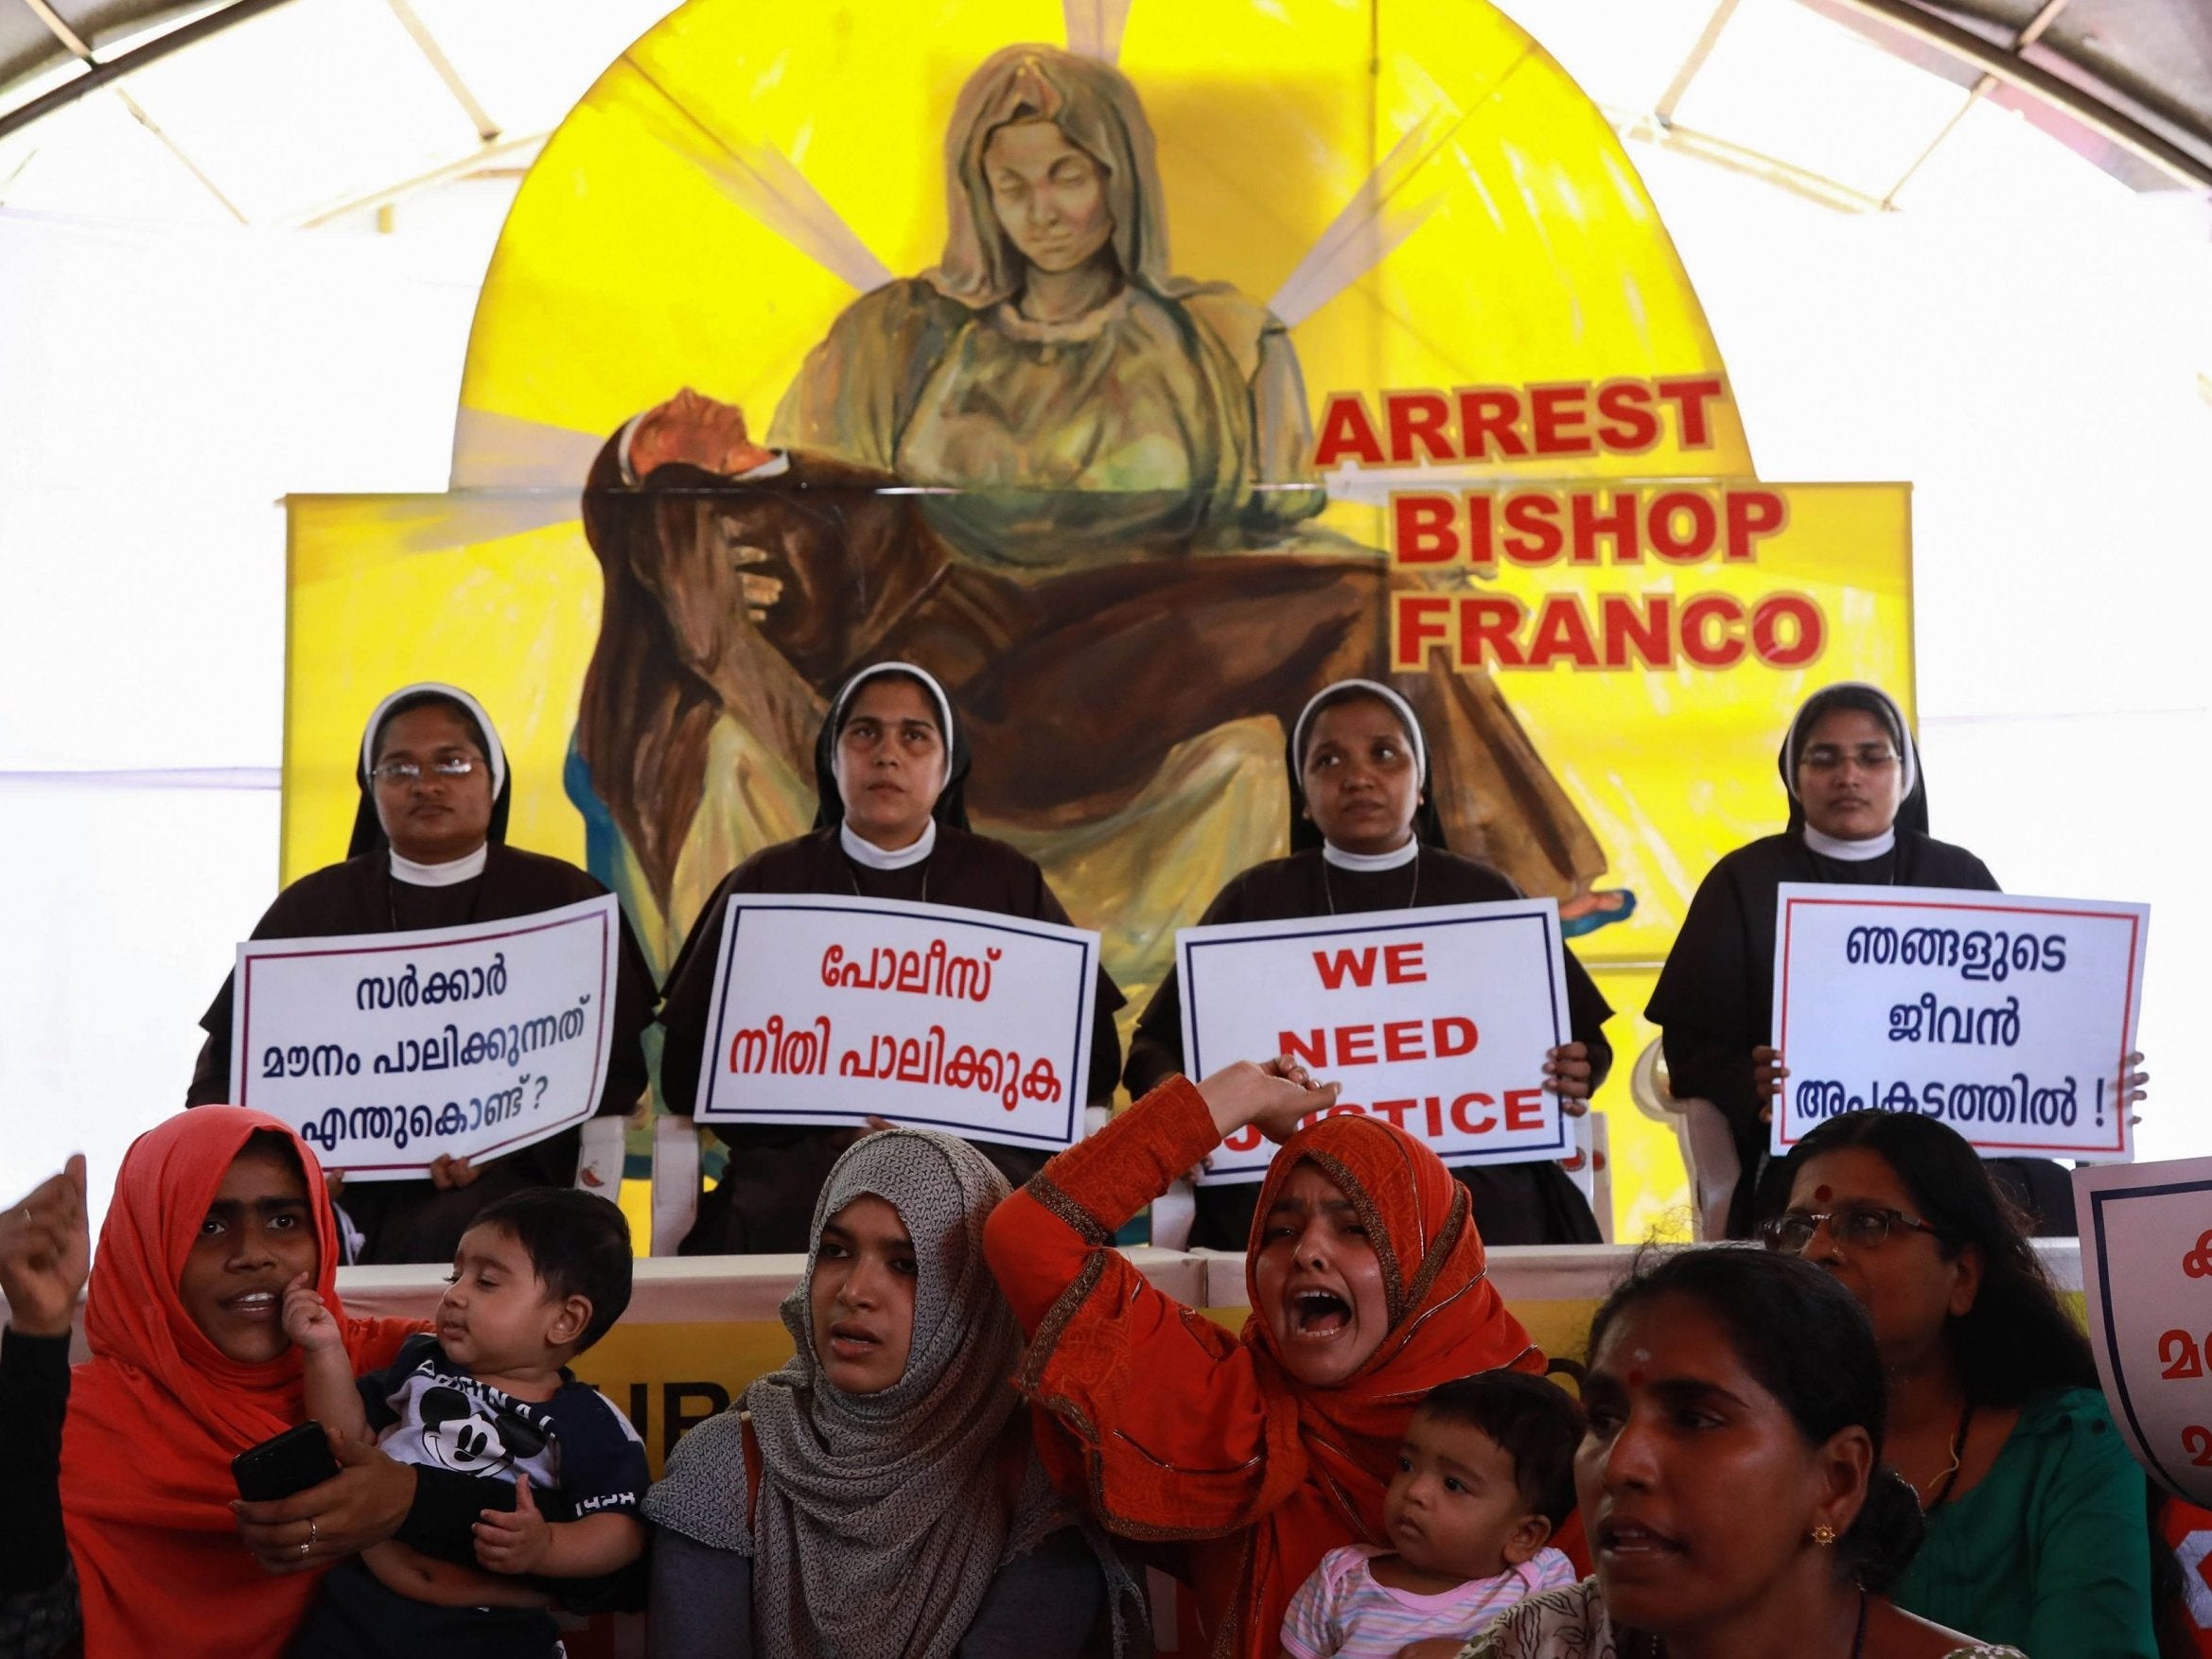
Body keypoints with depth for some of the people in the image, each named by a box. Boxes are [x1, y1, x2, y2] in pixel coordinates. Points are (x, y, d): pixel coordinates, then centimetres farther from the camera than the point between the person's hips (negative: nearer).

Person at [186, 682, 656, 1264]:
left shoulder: (563, 900, 12)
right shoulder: (311, 908, 17)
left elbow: (616, 1068, 2)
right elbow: (223, 1072, 14)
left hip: (509, 1180, -2)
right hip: (335, 1185, 2)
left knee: (453, 1233, -37)